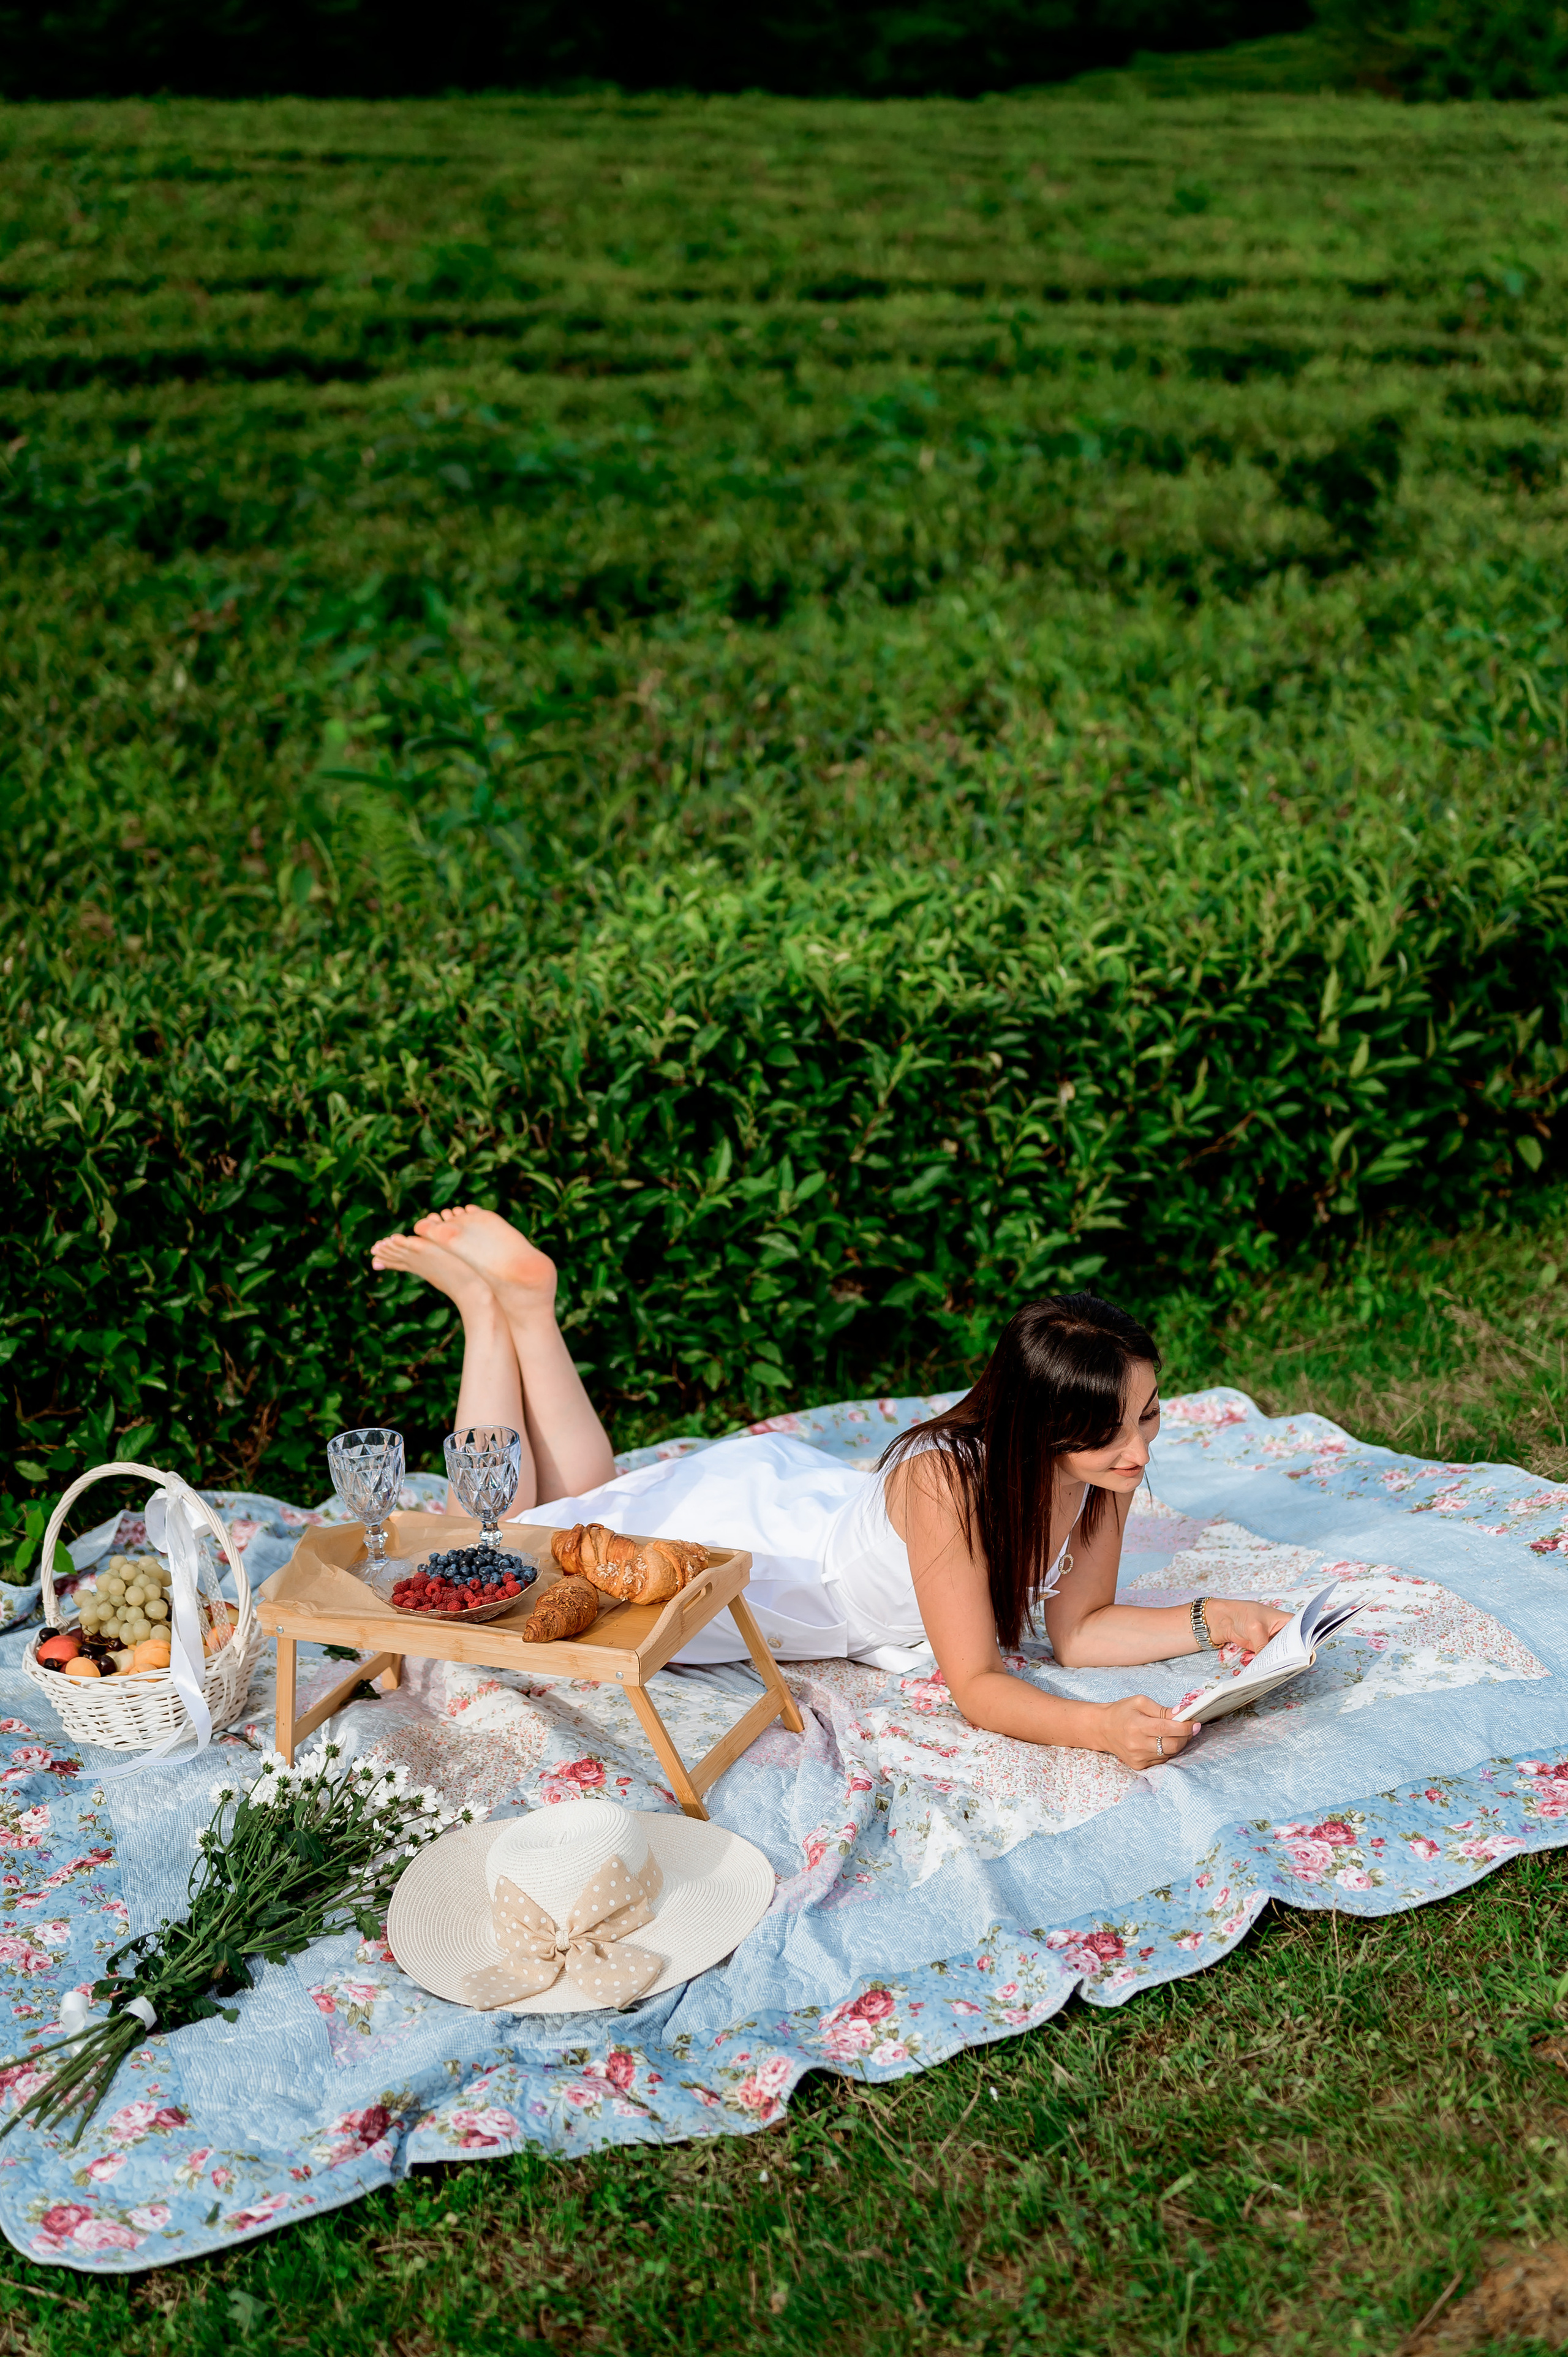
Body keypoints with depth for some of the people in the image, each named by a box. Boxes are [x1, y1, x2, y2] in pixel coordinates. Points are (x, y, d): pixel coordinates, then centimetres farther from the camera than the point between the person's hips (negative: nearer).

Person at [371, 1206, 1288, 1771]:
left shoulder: (1105, 1467, -21)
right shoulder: (950, 1481, -41)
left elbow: (1078, 1629, -12)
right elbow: (975, 1685, -36)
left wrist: (1211, 1621, -26)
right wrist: (1098, 1728, -52)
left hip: (812, 1495, 6)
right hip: (727, 1532, -6)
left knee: (586, 1510, 30)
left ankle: (526, 1301, 30)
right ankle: (495, 1304, 20)